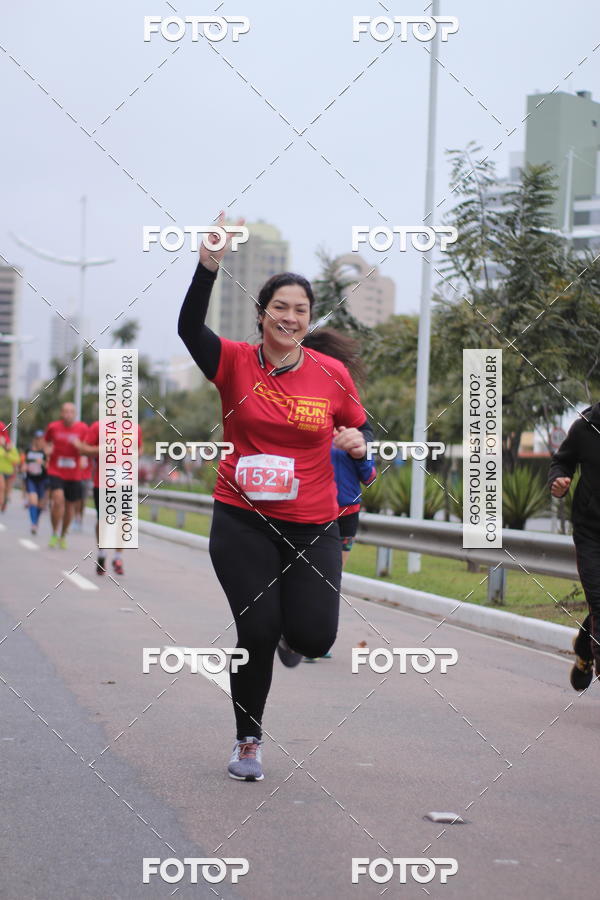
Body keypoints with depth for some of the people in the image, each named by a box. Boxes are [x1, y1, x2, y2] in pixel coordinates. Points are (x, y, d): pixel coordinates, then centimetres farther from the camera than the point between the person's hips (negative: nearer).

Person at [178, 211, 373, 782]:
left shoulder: (332, 374, 1)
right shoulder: (236, 363, -4)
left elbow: (361, 429, 14)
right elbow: (189, 327, -21)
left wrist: (357, 441, -10)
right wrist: (209, 264, -33)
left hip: (312, 527, 1)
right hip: (242, 522, -1)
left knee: (314, 637, -8)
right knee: (256, 633, -3)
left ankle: (288, 631, 32)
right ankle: (247, 742, 18)